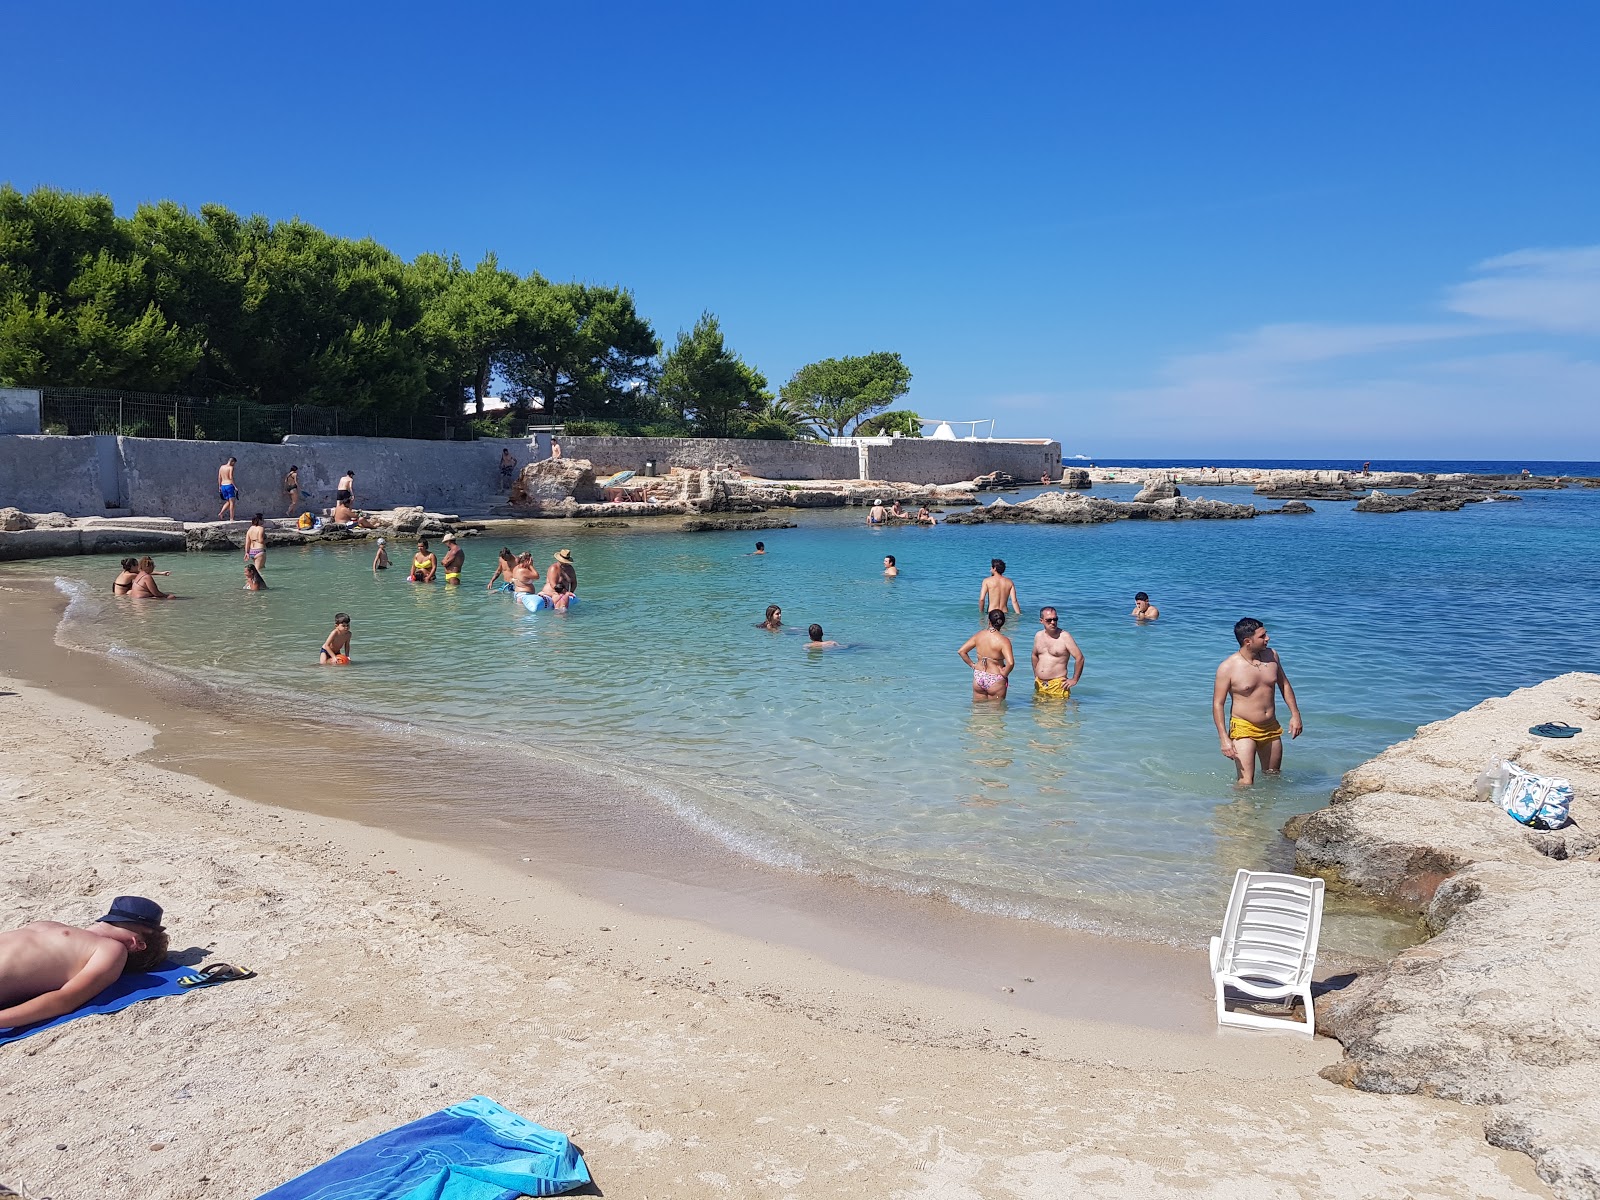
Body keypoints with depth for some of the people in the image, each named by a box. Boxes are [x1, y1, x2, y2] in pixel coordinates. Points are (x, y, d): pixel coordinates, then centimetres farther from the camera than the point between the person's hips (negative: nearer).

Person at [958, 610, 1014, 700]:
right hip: (995, 681, -4)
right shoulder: (1003, 640, -17)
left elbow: (961, 651, -1)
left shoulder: (979, 635, -3)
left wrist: (972, 664, 7)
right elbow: (1010, 662, -29)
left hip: (978, 677, 4)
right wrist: (1005, 673, -11)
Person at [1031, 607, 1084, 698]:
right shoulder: (1038, 636, 10)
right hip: (1039, 684, 5)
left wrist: (1074, 680, -7)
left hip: (1057, 684, -5)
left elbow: (1079, 658, -10)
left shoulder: (1064, 636, -8)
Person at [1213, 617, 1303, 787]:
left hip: (1271, 728, 6)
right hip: (1243, 729, -6)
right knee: (1246, 783, -14)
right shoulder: (1228, 667, -16)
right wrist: (1224, 738, -21)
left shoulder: (1271, 656, 0)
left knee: (1273, 776, 19)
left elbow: (1284, 685, 15)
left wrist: (1295, 714, 8)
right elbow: (1218, 704, -14)